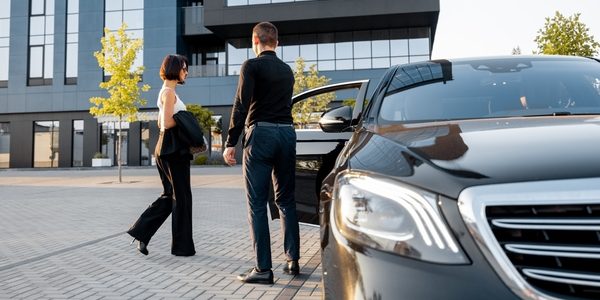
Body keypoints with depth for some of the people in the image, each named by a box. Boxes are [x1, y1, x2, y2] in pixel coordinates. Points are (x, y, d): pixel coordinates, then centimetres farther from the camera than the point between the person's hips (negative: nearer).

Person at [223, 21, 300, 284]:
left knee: (257, 203, -3)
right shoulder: (287, 70, 17)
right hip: (287, 133, 6)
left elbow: (241, 105, -11)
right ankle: (293, 261, 16)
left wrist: (231, 143, -10)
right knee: (286, 200, 13)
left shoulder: (252, 65, -2)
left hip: (261, 134, -6)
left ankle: (263, 269, -3)